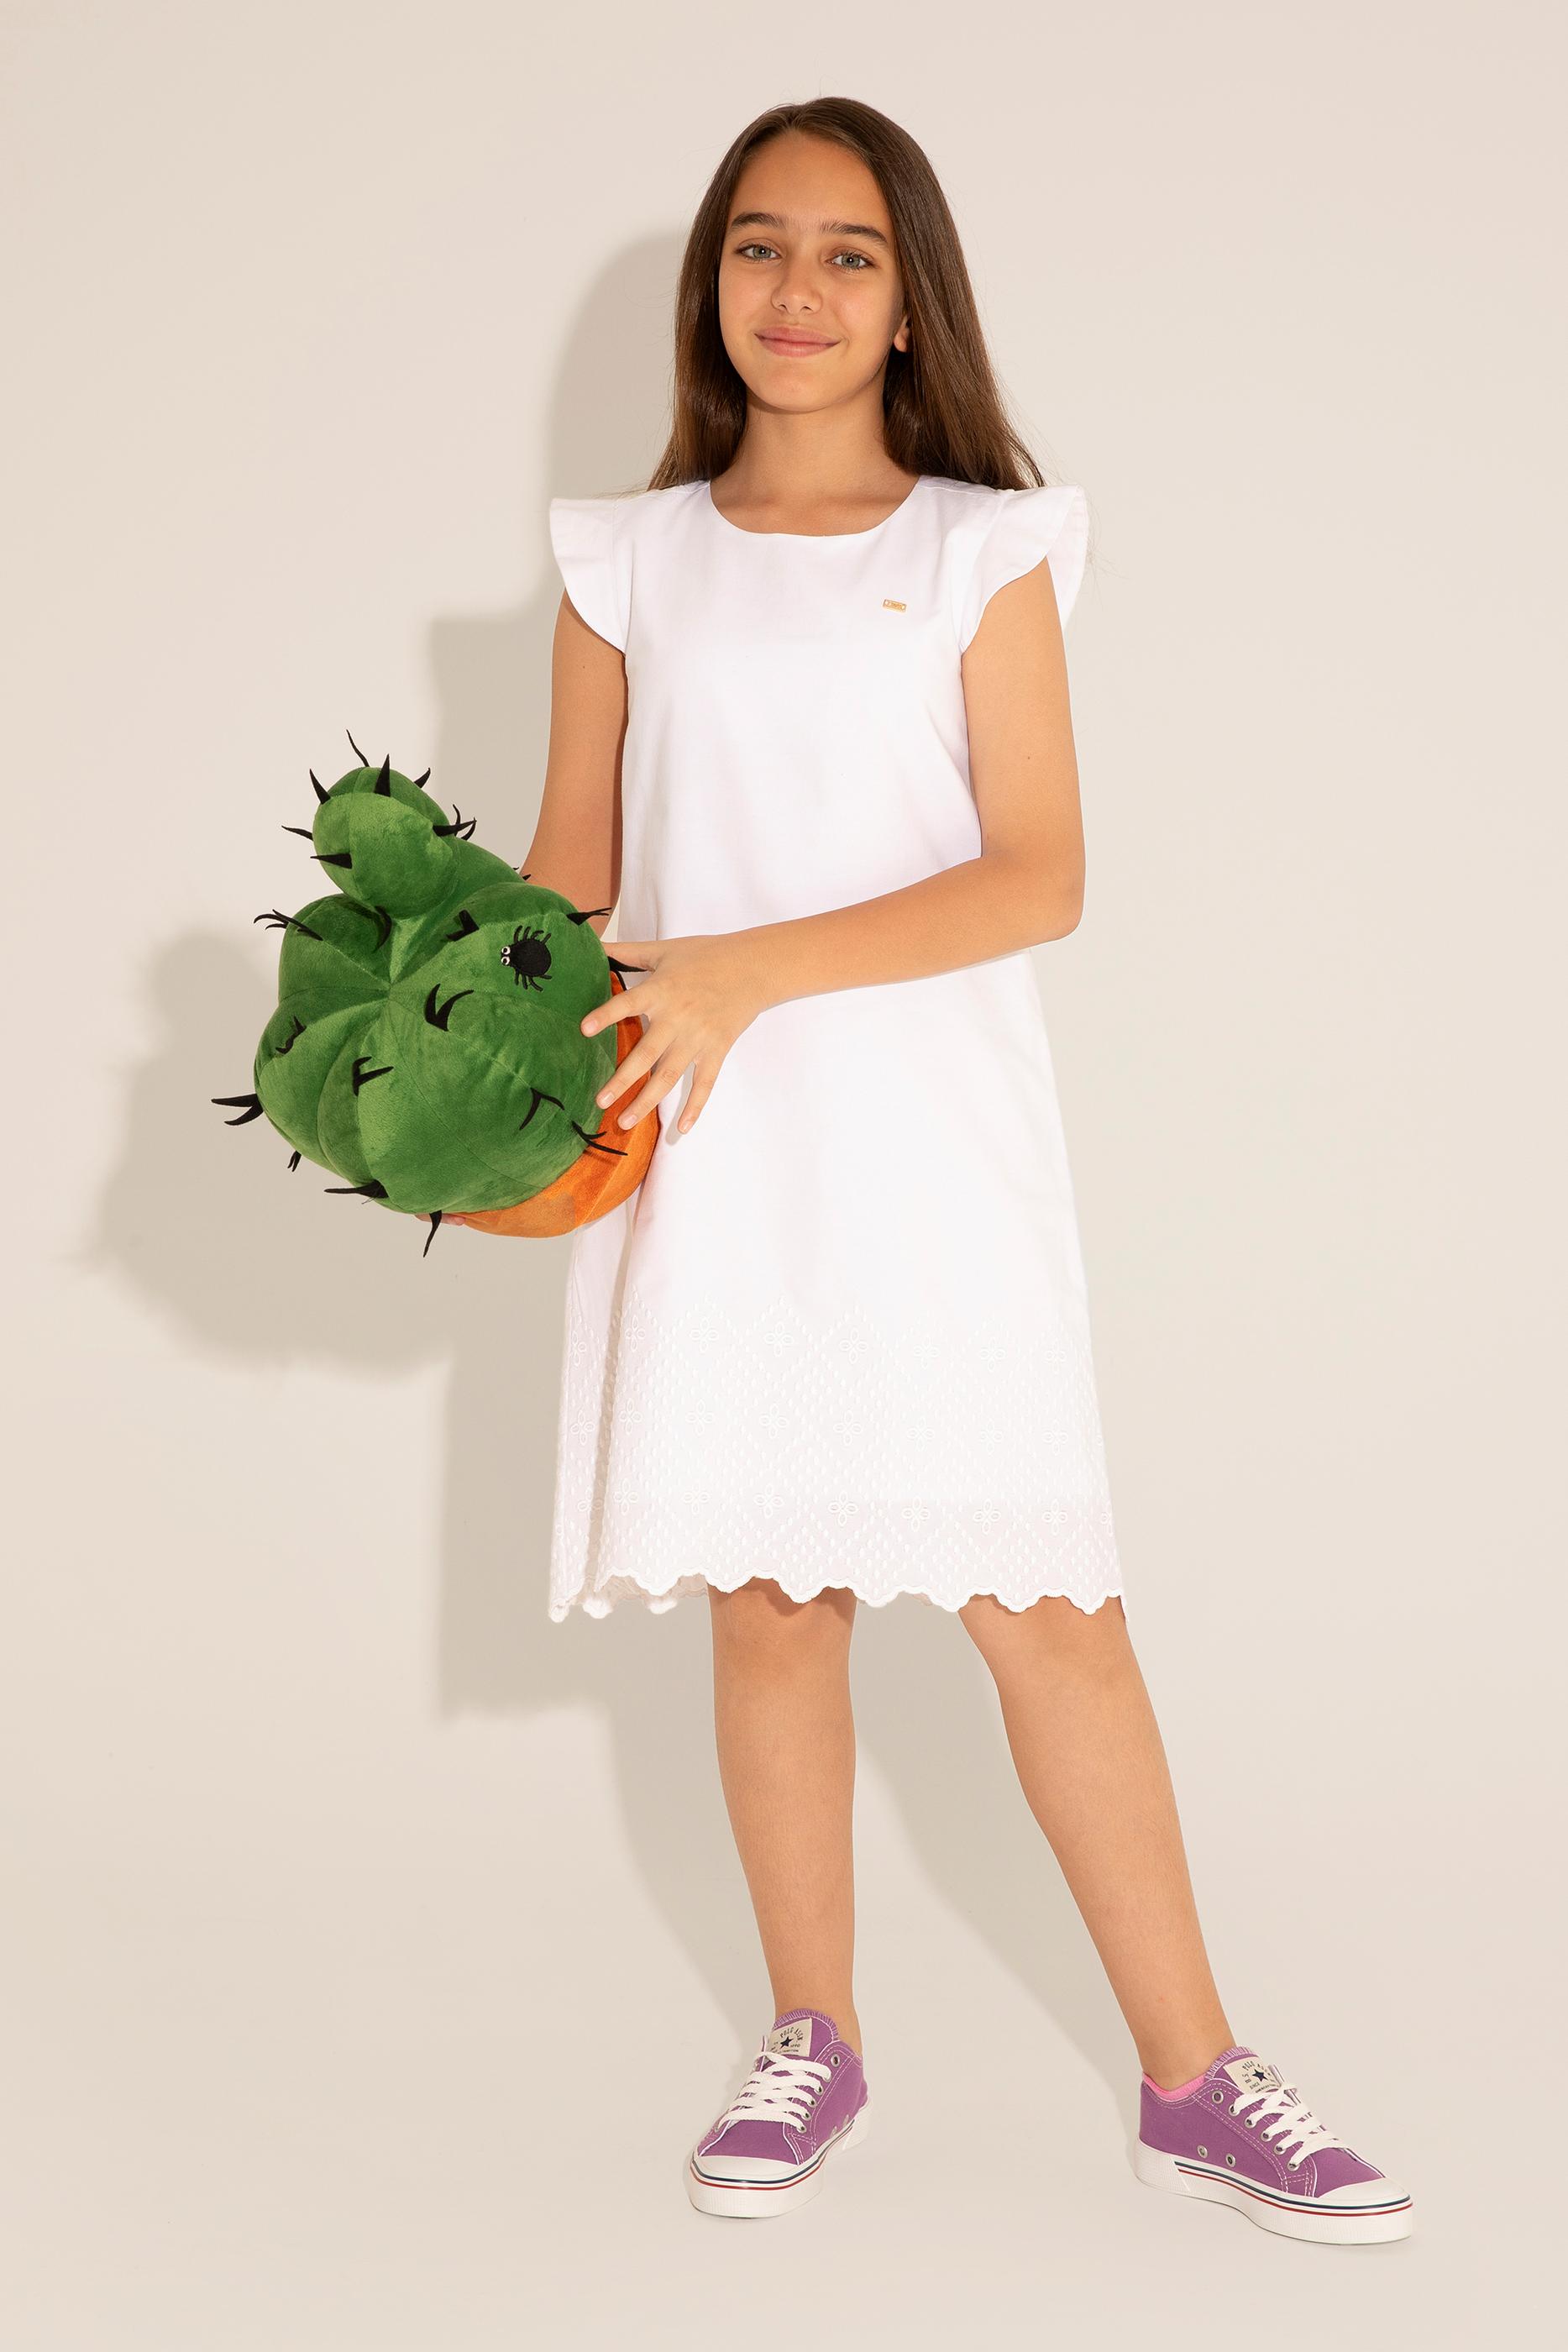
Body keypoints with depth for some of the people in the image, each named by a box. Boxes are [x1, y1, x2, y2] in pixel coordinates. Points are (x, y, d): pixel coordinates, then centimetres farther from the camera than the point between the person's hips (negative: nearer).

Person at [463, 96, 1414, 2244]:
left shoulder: (985, 552, 3)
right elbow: (569, 869, 11)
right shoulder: (630, 561, 10)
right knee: (768, 1597, 6)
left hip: (932, 1138, -2)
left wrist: (745, 973, -15)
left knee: (1046, 1606, -1)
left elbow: (1039, 878, -6)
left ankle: (1193, 2080, 7)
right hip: (705, 1158, 2)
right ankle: (813, 2048, 20)